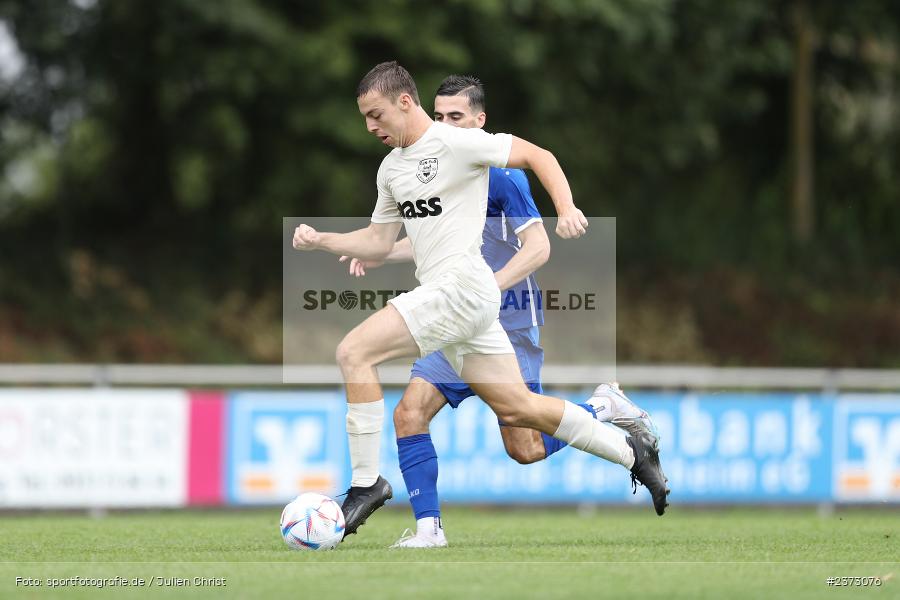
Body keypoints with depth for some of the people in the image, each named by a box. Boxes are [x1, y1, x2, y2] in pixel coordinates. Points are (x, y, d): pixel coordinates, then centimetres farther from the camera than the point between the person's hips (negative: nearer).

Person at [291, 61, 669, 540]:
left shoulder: (455, 143, -8)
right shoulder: (391, 168, 18)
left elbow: (537, 155, -6)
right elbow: (378, 243, 23)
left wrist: (567, 209, -20)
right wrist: (320, 240, 9)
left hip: (462, 285, -9)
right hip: (440, 294, 9)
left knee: (352, 353, -17)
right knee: (517, 408, 12)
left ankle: (366, 483, -12)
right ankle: (629, 453, 24)